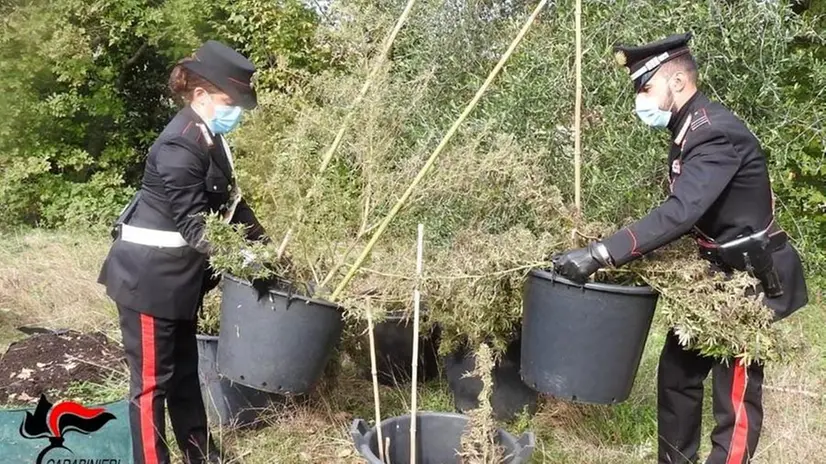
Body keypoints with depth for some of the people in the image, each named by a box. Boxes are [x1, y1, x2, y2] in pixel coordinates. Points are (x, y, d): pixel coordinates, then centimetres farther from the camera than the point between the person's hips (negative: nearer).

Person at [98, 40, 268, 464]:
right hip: (150, 275, -10)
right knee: (152, 378, 2)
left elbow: (228, 201, 14)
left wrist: (264, 245, 9)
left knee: (185, 367, 19)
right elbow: (192, 222, -25)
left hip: (180, 273, 10)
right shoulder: (179, 146, -22)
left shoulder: (209, 138, 7)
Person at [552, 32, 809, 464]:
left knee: (736, 391, -3)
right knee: (677, 371, 14)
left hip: (751, 279, -9)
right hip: (715, 274, 9)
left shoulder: (717, 133, -23)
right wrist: (635, 257, 2)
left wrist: (600, 254, -41)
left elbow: (681, 211, -36)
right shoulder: (689, 131, 6)